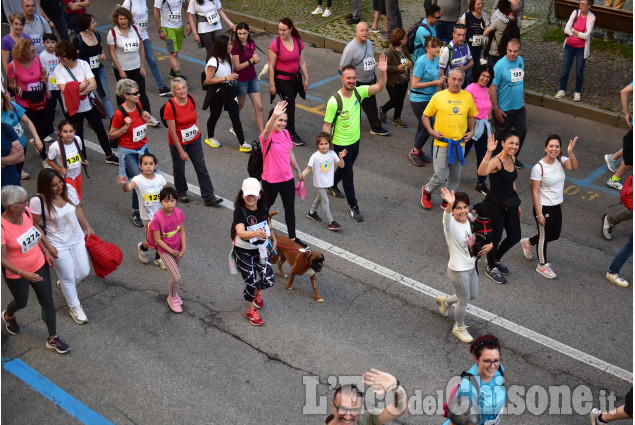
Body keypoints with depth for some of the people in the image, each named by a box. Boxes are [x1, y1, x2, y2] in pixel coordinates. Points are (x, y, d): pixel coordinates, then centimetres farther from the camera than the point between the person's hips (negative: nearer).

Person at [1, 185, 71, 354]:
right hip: (16, 274, -5)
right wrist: (22, 274, -36)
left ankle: (53, 339, 28)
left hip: (39, 265, 5)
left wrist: (46, 251, 6)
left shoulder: (26, 212, -14)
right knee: (21, 302, 22)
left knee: (48, 301, 11)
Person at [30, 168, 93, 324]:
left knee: (84, 271, 15)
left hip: (77, 238, 5)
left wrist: (88, 228, 5)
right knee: (68, 277, 10)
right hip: (58, 246, -5)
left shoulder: (69, 189, -11)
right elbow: (34, 225, -15)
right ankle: (74, 307, 36)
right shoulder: (38, 201, -24)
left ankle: (64, 285, 49)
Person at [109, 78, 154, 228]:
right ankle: (136, 213, 14)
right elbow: (111, 135, -11)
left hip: (143, 148, 7)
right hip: (128, 152, -6)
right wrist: (125, 127, -25)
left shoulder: (138, 106, -2)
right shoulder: (119, 114, -21)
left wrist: (145, 119, -6)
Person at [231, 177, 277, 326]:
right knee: (251, 282, 0)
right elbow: (241, 233, -42)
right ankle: (250, 311, 29)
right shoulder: (239, 211, -26)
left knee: (269, 281, 1)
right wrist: (255, 233, -61)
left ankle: (256, 292, 39)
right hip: (244, 252, -4)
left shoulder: (264, 207, -9)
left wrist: (273, 239, 23)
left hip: (261, 249, 5)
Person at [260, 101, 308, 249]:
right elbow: (267, 130, -47)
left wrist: (298, 170, 23)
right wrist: (274, 116, -67)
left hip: (287, 178, 6)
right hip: (271, 180, -5)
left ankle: (293, 238, 23)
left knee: (290, 209, 11)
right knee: (267, 204, 16)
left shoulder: (285, 133, 1)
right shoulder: (267, 137, -20)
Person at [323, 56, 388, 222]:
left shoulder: (359, 92, -9)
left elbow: (380, 87, -15)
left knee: (345, 167, 26)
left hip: (355, 140, 6)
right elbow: (327, 125, -17)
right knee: (348, 173, 5)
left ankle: (332, 185, 56)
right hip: (341, 143, -6)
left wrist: (383, 72, -33)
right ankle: (353, 206, 21)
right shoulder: (334, 101, -24)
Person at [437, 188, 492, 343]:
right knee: (464, 300, 10)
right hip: (458, 271, -7)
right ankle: (459, 328, 37)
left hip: (471, 267, 8)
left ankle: (445, 301, 51)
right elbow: (447, 218, -52)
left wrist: (490, 245, -5)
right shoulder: (451, 225, -27)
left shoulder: (470, 220, -5)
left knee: (473, 295, 26)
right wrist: (449, 205, -73)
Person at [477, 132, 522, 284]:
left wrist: (517, 203, 21)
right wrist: (489, 152, -57)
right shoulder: (496, 161, -23)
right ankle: (491, 268, 32)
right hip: (496, 205, -8)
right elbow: (481, 172, -47)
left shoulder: (512, 159, 3)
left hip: (510, 204, 8)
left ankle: (496, 259, 44)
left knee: (515, 237, 17)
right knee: (495, 238, 8)